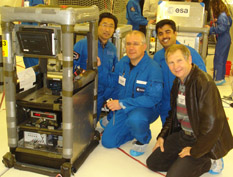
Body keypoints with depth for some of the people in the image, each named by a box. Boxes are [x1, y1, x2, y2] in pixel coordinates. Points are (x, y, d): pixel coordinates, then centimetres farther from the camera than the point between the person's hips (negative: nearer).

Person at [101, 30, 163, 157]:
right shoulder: (122, 62, 0)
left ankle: (143, 139, -4)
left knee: (135, 120, -41)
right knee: (107, 142, 0)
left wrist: (122, 103, -27)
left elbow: (153, 98, -26)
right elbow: (112, 81, 15)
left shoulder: (153, 68, -21)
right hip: (122, 108, 6)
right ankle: (136, 129, 23)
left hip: (144, 108, -6)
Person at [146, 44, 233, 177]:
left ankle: (205, 163, 7)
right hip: (182, 135, 8)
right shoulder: (178, 81, 4)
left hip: (201, 140, -8)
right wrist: (162, 136, 9)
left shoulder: (205, 83, -25)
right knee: (152, 163, 6)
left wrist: (195, 150, -19)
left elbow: (212, 123, -26)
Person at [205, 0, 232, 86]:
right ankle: (221, 77, 25)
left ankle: (218, 79, 0)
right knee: (222, 59, 16)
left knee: (218, 59, -4)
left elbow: (221, 28, -25)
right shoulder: (226, 15, 10)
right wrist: (216, 21, 16)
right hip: (226, 39, 10)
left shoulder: (222, 16, -19)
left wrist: (210, 29, -18)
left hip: (223, 40, -10)